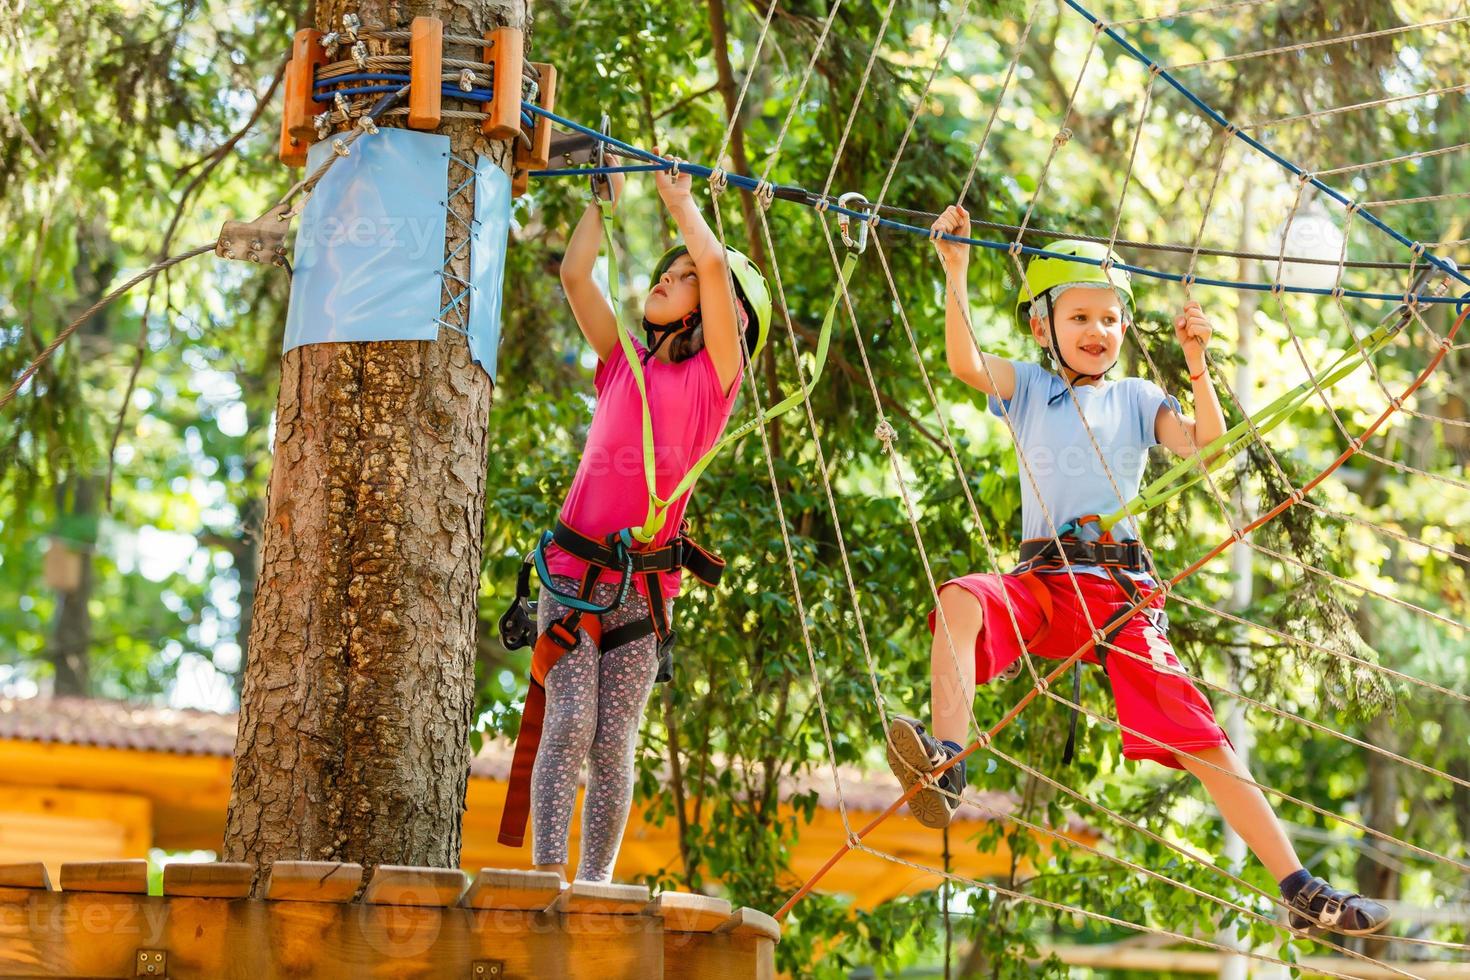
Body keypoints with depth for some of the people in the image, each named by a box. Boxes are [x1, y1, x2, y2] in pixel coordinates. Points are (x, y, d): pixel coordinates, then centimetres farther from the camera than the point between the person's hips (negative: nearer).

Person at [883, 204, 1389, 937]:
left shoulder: (1139, 400, 17)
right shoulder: (1029, 389, 15)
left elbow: (1209, 449, 2)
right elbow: (965, 364, -6)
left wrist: (1197, 364, -8)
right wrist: (956, 274, -14)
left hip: (1123, 588, 0)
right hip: (1043, 581, 0)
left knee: (1197, 737, -11)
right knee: (961, 601, -35)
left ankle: (1299, 889, -11)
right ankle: (945, 765, -51)